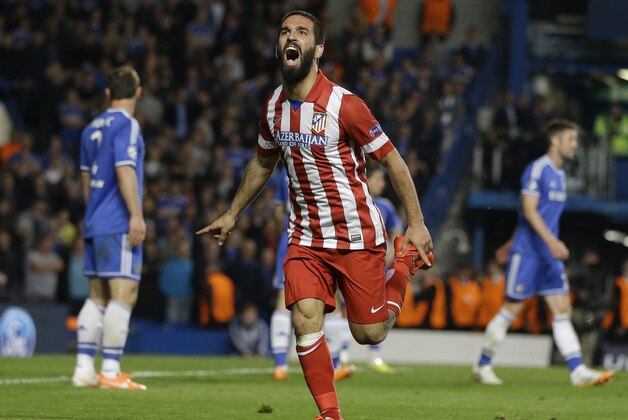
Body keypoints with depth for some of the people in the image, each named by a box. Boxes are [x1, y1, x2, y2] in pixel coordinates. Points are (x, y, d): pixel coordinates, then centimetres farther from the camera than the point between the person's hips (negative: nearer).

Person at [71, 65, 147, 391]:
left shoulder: (92, 129, 16)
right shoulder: (126, 125, -9)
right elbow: (125, 170, -18)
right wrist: (136, 215, -19)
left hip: (94, 225, 9)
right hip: (119, 224, -9)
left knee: (97, 296, 11)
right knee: (123, 293, -9)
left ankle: (84, 369, 8)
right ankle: (111, 372, -13)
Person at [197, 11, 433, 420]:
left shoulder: (344, 105, -17)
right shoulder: (274, 106, 1)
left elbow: (392, 159, -9)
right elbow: (263, 163, 21)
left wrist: (417, 223, -10)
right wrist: (232, 214, 26)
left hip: (357, 234, -4)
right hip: (306, 236, 4)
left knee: (368, 334, 2)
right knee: (305, 318, -16)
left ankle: (406, 260, 30)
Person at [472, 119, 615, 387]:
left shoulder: (559, 174, 17)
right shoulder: (537, 169, -11)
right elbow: (529, 210, -18)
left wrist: (512, 242, 28)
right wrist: (552, 241, -26)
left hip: (549, 254, 8)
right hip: (527, 251, -8)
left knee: (563, 309, -1)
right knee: (511, 309, -3)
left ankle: (578, 372, -7)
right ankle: (483, 366, 9)